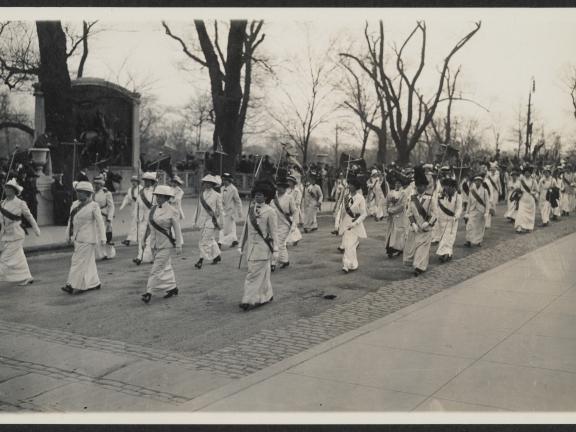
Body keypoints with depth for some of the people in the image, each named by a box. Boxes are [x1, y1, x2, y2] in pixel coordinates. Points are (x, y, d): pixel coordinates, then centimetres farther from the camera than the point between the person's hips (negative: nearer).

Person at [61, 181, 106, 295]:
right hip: (78, 238, 7)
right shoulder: (75, 204, 9)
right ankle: (94, 283, 21)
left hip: (87, 239, -7)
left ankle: (74, 286, -5)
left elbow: (100, 223, -12)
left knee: (79, 261, -7)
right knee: (88, 262, 13)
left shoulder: (94, 206, -10)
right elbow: (71, 220, 16)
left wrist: (102, 238, -16)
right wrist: (69, 235, 16)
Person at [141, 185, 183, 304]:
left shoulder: (172, 211, -12)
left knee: (157, 268, -7)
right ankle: (172, 288, 28)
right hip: (155, 244, 7)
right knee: (166, 267, 15)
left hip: (166, 244, -7)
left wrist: (178, 246, -11)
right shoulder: (153, 209, 7)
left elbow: (177, 230, -10)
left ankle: (149, 292, -5)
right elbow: (150, 226, 14)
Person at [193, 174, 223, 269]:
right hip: (202, 221, 5)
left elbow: (219, 210, 0)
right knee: (210, 240, 16)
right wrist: (196, 222, 14)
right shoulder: (201, 195, 9)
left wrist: (219, 223, 0)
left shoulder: (217, 196, -4)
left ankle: (201, 261, -10)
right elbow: (198, 209, 14)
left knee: (205, 241, -10)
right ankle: (217, 256, 32)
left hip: (211, 221, -5)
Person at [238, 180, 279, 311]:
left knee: (254, 273, -8)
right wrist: (243, 245, 15)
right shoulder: (251, 209, 8)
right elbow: (246, 228, 14)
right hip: (251, 245, 6)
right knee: (262, 273, 16)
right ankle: (267, 296, 29)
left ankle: (250, 300, -5)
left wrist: (275, 250, -10)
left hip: (262, 247, -6)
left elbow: (274, 232, -9)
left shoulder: (270, 212, -10)